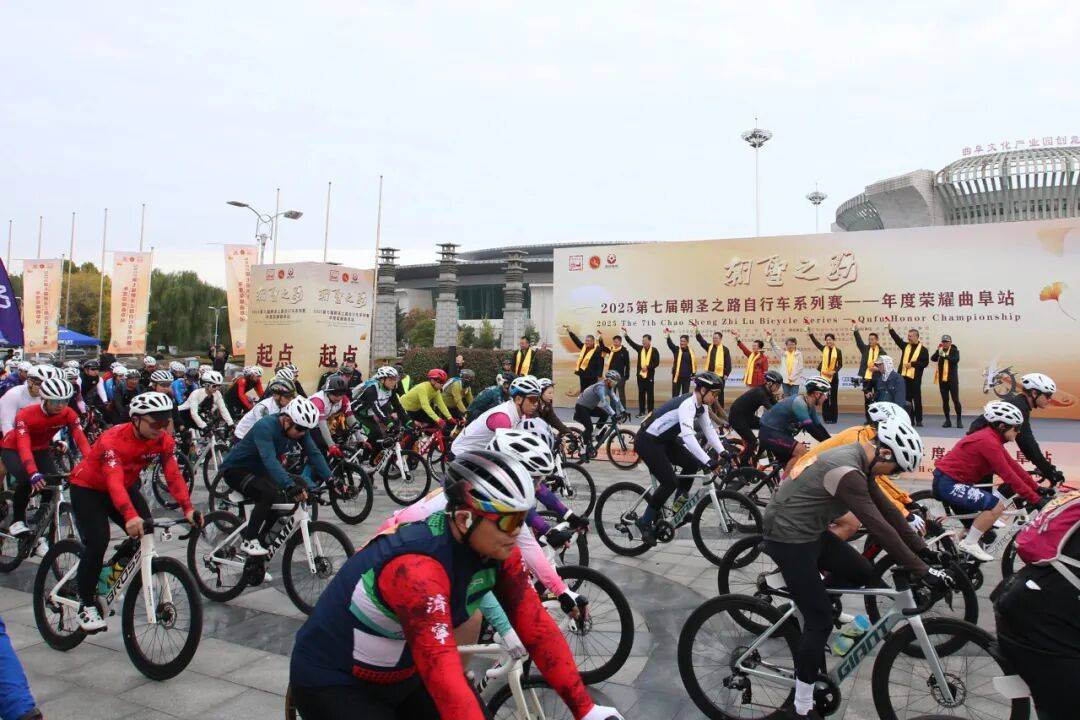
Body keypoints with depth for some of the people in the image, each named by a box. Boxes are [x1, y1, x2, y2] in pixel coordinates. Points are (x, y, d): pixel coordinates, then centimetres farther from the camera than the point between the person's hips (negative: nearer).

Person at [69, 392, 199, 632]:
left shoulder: (164, 441, -18)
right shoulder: (113, 439, -34)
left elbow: (173, 475, -24)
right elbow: (114, 480, -46)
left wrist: (188, 508, -38)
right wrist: (130, 516, -60)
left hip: (126, 486, 5)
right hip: (87, 487, -5)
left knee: (146, 533, -11)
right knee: (98, 541, -22)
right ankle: (87, 604, -3)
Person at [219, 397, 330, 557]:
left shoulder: (300, 428, -12)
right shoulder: (265, 427, -32)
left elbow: (314, 453, -14)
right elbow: (269, 460, -45)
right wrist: (290, 486, -56)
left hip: (259, 470, 8)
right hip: (236, 469, -8)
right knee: (270, 494, -32)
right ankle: (249, 542, -15)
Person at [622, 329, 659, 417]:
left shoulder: (654, 350, -4)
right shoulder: (640, 348, 8)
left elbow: (656, 363, -8)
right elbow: (631, 343, 1)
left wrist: (648, 367, -17)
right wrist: (626, 335, -10)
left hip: (649, 376, -4)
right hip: (640, 375, 4)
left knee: (650, 394, 2)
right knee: (641, 394, 9)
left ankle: (650, 412, 7)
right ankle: (641, 411, 16)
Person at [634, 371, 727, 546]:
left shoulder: (700, 406, 2)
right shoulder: (687, 404, -28)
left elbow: (709, 430, 4)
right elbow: (688, 436, -41)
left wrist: (722, 452, -10)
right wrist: (708, 462, -46)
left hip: (664, 440, 9)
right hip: (647, 441, -9)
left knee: (692, 464, -2)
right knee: (670, 483, -13)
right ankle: (645, 521, 2)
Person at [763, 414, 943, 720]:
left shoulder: (858, 461, 4)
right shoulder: (847, 471, -26)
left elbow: (887, 509, 11)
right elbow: (881, 528, -27)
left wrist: (922, 549, 12)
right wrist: (922, 572, -21)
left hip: (811, 531, 9)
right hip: (788, 538, -9)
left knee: (863, 574, 11)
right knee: (821, 620, -5)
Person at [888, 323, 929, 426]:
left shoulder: (923, 349, -1)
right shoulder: (906, 346, 11)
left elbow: (925, 363, -7)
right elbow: (897, 339, 2)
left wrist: (912, 364, -14)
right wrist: (890, 329, -10)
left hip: (915, 378, -4)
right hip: (904, 376, 4)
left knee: (917, 399, 2)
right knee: (907, 399, 7)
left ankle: (919, 420, 8)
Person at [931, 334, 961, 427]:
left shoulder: (954, 351, -1)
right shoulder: (939, 351, 9)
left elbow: (956, 360, -19)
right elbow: (933, 359, -6)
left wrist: (945, 355, -30)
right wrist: (938, 352, -21)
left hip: (952, 379, -3)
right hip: (942, 379, 3)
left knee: (956, 400, -3)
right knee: (945, 401, 5)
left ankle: (959, 420, 6)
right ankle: (947, 420, 12)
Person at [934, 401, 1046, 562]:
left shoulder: (991, 437, 8)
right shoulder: (988, 441, -22)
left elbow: (1014, 467, 10)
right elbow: (1009, 477, -22)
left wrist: (1038, 489, 8)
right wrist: (1036, 500, -18)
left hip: (949, 482, 11)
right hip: (948, 484, -11)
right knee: (996, 505, -18)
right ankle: (969, 544, -7)